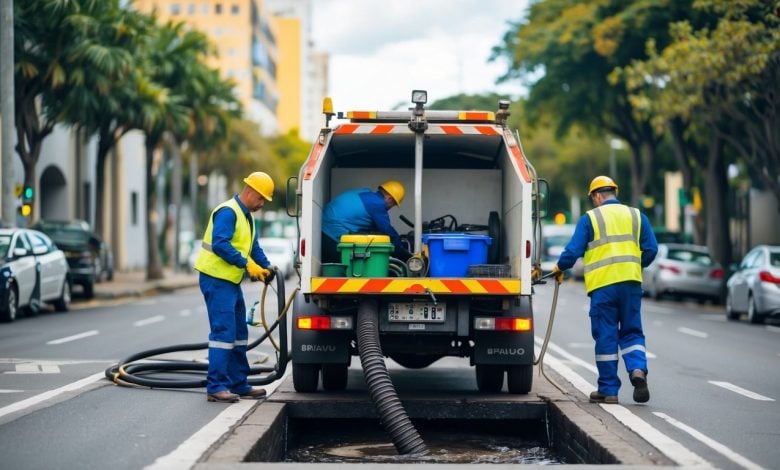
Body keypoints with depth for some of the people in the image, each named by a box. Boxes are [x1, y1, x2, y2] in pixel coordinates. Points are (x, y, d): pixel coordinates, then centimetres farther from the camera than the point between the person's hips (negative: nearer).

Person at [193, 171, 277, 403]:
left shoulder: (246, 216, 16)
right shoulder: (227, 212, -16)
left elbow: (253, 247, 19)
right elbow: (220, 244, -27)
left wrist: (265, 267, 1)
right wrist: (247, 264, -26)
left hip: (231, 281, 11)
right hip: (216, 280, -11)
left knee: (239, 334, 14)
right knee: (223, 332, -13)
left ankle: (239, 384, 21)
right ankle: (216, 387, -11)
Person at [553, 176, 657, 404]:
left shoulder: (589, 218, 2)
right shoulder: (636, 216, 11)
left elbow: (573, 250, -3)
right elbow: (651, 249, 8)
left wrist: (559, 269, 16)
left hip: (602, 284, -3)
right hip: (631, 283, 3)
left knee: (606, 337, 4)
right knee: (631, 332, 11)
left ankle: (608, 389, 7)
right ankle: (638, 369, -15)